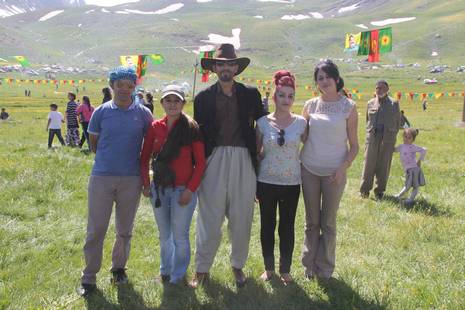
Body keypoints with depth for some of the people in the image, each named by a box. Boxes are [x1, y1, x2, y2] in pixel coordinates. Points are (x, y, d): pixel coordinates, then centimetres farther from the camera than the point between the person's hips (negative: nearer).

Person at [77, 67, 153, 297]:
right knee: (96, 229, 2)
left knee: (125, 230, 13)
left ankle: (118, 267, 33)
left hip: (131, 179, 1)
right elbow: (93, 144, 10)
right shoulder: (101, 112, 0)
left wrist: (140, 163, 8)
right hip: (101, 177, -1)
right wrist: (110, 157, 9)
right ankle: (88, 277, 13)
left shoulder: (143, 114, 0)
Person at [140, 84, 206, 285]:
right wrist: (146, 184, 0)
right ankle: (165, 271, 33)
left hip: (183, 190, -4)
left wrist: (190, 189, -12)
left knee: (180, 236, 4)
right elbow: (144, 158, 9)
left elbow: (200, 162, -7)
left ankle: (178, 276, 20)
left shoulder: (192, 128, -7)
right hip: (159, 189, 4)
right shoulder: (155, 127, 3)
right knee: (164, 235, 17)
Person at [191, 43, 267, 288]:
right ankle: (202, 269, 16)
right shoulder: (203, 97, 4)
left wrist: (258, 152, 7)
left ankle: (238, 265, 27)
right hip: (214, 160, -1)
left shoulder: (251, 94, 7)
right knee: (209, 219, 3)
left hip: (243, 160, 1)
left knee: (241, 219, 9)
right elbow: (199, 133, 5)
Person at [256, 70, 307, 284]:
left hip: (291, 183, 0)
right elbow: (256, 152, 4)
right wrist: (253, 182, 2)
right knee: (267, 226, 9)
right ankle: (268, 268, 26)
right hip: (266, 182, 0)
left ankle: (285, 270, 23)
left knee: (287, 227, 8)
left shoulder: (301, 123, -2)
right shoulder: (263, 122, -3)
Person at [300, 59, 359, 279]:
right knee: (311, 221, 11)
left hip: (334, 172, -2)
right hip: (309, 169, 2)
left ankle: (325, 268, 21)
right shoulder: (310, 105, 3)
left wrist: (343, 167, -15)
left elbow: (354, 145, -1)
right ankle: (310, 265, 24)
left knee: (328, 222, 8)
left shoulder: (348, 107, -3)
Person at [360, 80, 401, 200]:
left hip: (387, 138, -1)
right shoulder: (370, 103, 10)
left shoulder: (394, 104, 4)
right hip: (372, 137, 1)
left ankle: (379, 191, 13)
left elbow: (398, 121, 7)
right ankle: (365, 190, 8)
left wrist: (392, 135, 3)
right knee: (369, 164, 0)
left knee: (383, 165, 4)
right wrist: (370, 132, 8)